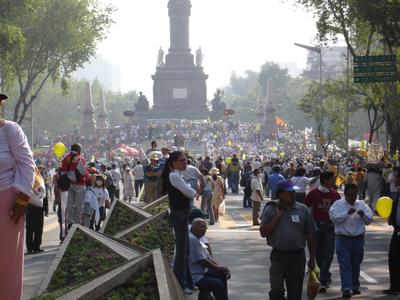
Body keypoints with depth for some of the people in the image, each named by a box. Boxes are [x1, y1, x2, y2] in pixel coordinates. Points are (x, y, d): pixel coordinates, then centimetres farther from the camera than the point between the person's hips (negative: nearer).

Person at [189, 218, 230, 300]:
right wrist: (218, 267, -5)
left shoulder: (197, 239, 16)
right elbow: (202, 262, -20)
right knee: (217, 284, -20)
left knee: (221, 274, 11)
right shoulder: (192, 239, -19)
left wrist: (223, 269, 3)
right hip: (192, 278, -11)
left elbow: (209, 258, 17)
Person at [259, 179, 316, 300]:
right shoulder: (270, 210, -1)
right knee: (276, 290, -14)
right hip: (278, 256, -2)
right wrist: (277, 216, -13)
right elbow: (263, 233, -8)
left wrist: (312, 259, 6)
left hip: (297, 256, 2)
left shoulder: (303, 210, 2)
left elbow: (310, 236, 7)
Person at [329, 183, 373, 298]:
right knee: (345, 265, -8)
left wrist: (363, 215, -14)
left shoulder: (362, 204, 10)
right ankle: (346, 289, -11)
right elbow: (334, 218, -14)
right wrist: (347, 213, -24)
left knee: (356, 264, 14)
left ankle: (355, 286, 28)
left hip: (358, 238, 3)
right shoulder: (338, 204, 0)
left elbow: (369, 220, 7)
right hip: (343, 239, -3)